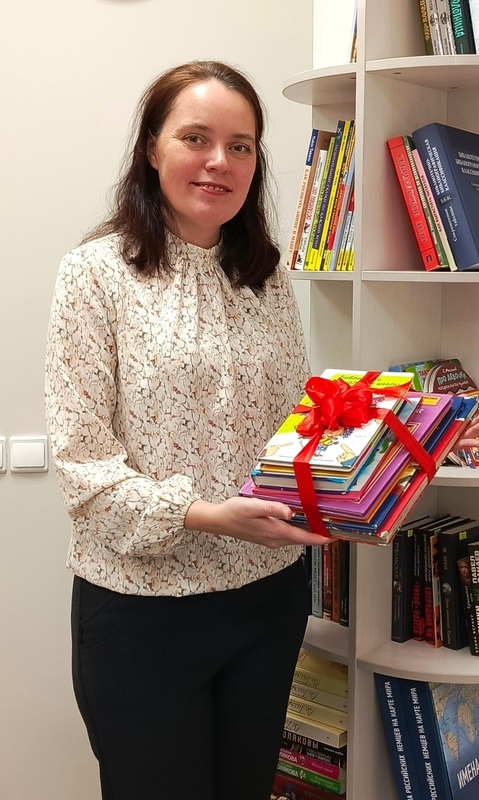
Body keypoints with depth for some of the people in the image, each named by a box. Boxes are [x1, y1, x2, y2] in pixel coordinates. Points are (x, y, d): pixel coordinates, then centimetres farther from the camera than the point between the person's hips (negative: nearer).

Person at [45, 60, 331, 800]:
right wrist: (202, 515, -24)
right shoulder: (97, 272, -9)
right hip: (143, 607, -4)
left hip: (270, 595, 5)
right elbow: (81, 460, -13)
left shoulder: (268, 280, 7)